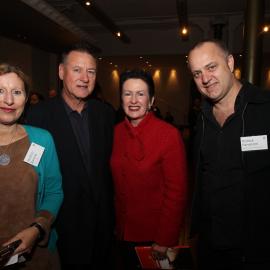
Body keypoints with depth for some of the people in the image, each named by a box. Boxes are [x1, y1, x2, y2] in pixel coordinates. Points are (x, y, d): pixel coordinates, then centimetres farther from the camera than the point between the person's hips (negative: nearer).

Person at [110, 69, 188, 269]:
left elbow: (176, 192, -16)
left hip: (155, 236, -4)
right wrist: (116, 223, 3)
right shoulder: (117, 132, -3)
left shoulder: (169, 134, -18)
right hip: (123, 231, 5)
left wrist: (165, 240, -14)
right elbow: (117, 183, 5)